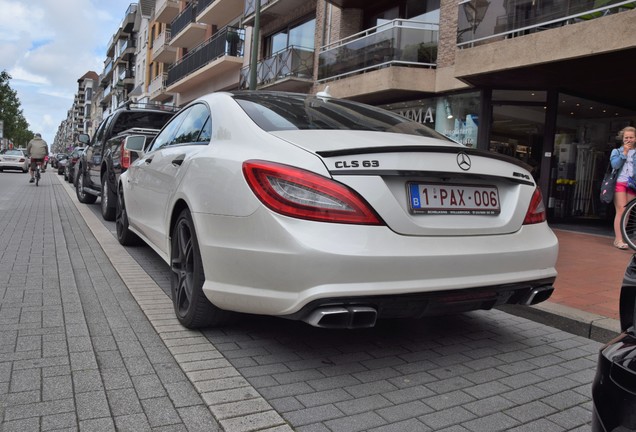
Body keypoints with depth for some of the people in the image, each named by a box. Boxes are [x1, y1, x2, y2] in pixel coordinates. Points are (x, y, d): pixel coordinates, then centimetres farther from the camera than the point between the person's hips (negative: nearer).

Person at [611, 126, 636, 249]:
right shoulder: (617, 151, 7)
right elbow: (615, 165, -10)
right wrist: (624, 152, -9)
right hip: (620, 183, -3)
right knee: (621, 211, -10)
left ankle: (622, 237, 13)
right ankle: (618, 239, -10)